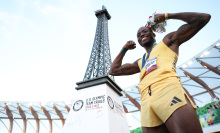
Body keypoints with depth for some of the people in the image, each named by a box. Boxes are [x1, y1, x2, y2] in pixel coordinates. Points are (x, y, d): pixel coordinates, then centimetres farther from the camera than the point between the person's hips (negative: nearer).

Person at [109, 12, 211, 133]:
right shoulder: (139, 62, 35)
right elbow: (113, 70, 37)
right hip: (146, 102, 4)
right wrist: (124, 49, 39)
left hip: (168, 90, -4)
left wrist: (167, 16, 20)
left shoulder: (168, 41, 24)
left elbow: (203, 18, 19)